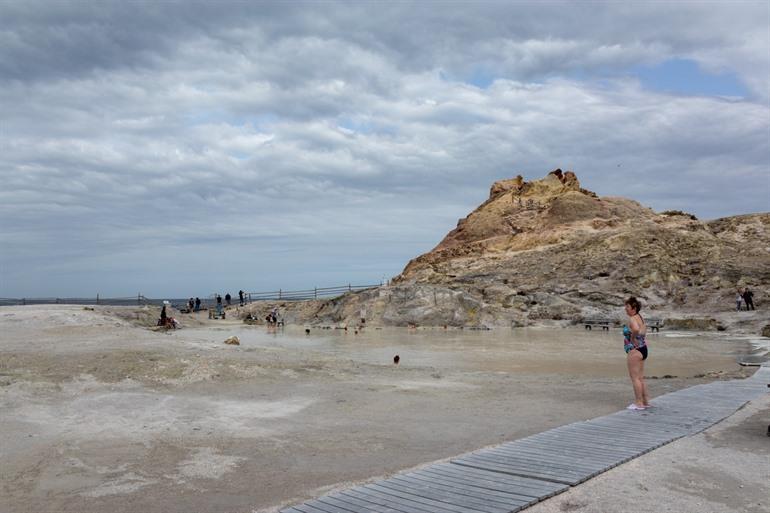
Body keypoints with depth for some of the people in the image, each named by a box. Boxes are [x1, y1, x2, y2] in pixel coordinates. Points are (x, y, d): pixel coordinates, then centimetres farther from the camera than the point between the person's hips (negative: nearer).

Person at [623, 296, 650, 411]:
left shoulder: (632, 319, -17)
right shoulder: (639, 317, 13)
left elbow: (636, 329, -39)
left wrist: (633, 339, -23)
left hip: (634, 350, -10)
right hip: (642, 349, 10)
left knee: (635, 377, -4)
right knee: (640, 378, 16)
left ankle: (639, 403, 0)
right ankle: (645, 401, 21)